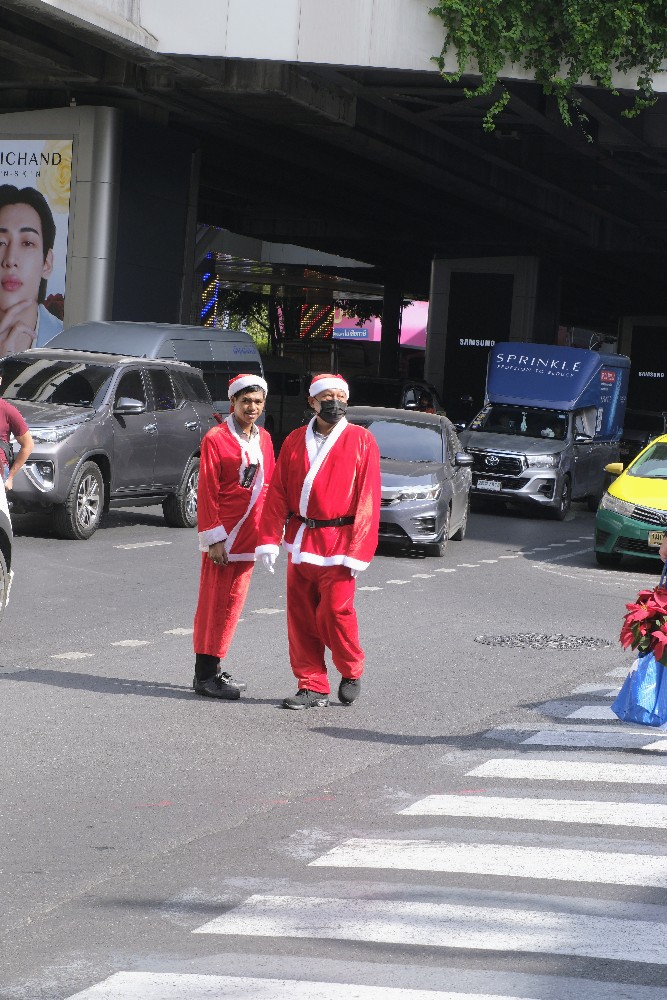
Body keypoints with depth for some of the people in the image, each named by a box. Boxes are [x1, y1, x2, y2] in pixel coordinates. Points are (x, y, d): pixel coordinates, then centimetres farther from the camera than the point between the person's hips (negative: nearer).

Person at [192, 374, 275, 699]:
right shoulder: (215, 439, -9)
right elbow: (207, 492, -10)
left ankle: (212, 668, 21)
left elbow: (269, 486, 16)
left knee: (233, 602, 12)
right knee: (215, 604, -4)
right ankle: (205, 676, 0)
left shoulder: (263, 439, 11)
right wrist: (213, 538, -14)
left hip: (249, 536, 7)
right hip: (224, 537, -7)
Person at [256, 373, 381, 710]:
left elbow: (368, 499, -5)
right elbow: (277, 494, 8)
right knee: (301, 616, 5)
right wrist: (269, 540, -2)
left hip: (338, 543, -4)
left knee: (335, 612, -9)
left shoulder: (361, 440, -1)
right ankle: (312, 688, 14)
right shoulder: (295, 441, 10)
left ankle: (351, 673, 16)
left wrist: (358, 551, -12)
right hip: (300, 541, 4)